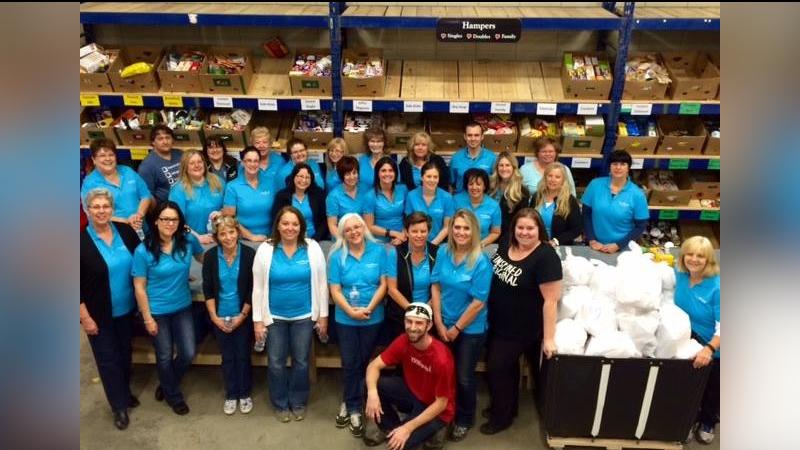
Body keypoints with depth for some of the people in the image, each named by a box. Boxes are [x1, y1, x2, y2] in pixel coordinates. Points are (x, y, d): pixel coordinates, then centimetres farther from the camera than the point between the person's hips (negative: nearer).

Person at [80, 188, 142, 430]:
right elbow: (76, 284, -12)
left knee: (125, 353, 20)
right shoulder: (81, 241, -15)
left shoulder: (125, 230, -5)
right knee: (107, 359, 8)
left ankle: (126, 392, 43)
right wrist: (85, 317, -13)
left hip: (126, 309, 4)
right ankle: (119, 406, 25)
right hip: (99, 314, -3)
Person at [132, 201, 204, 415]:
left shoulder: (188, 241, -10)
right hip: (157, 312, -3)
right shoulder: (143, 250, -17)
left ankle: (167, 384, 39)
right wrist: (147, 318, -10)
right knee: (165, 356, 13)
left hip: (183, 308, 3)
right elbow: (139, 287, -11)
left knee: (188, 354, 8)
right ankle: (173, 395, 39)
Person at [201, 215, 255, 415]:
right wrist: (214, 316, -7)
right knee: (227, 357, 13)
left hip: (243, 316, -1)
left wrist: (242, 315, -10)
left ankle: (245, 394, 28)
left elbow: (253, 289, -8)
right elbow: (207, 289, -3)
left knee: (243, 356, 9)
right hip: (221, 317, 1)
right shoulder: (210, 256, -8)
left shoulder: (249, 254, -13)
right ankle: (231, 395, 30)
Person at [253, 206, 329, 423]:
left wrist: (323, 316, -1)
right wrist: (258, 320, -4)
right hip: (274, 316, 0)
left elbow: (321, 284, -2)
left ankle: (298, 403, 34)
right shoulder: (265, 250, -7)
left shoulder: (312, 248, -7)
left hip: (304, 316, 0)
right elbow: (258, 288, -3)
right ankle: (280, 404, 32)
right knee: (276, 363, 12)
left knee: (301, 362, 13)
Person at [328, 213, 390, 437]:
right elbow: (335, 290, -7)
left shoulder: (378, 251, -5)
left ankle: (350, 405, 28)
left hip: (373, 318, 0)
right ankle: (354, 408, 25)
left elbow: (383, 284, -6)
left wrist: (369, 308, -16)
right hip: (345, 319, 0)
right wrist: (351, 311, -19)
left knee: (363, 362, 11)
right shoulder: (337, 256, -5)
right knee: (350, 364, 7)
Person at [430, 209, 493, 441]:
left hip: (470, 329, -4)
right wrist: (439, 323, -6)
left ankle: (464, 420, 34)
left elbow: (478, 302, -18)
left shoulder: (481, 261, -20)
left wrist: (456, 328, -12)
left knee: (464, 377, 10)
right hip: (444, 325, 4)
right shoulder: (443, 252, -7)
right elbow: (436, 287, -2)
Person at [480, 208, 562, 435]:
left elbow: (550, 300, -26)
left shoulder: (546, 257, -24)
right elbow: (494, 274, 14)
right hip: (498, 322, 7)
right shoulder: (506, 245, -2)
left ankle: (501, 416, 27)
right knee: (508, 366, 22)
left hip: (522, 328, -6)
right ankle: (505, 405, 44)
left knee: (497, 367, 4)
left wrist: (548, 338, -26)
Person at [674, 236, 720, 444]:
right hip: (689, 338, 4)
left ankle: (708, 422, 43)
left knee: (711, 389, 17)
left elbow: (722, 328, -33)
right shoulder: (680, 274, -13)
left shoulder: (716, 287, -31)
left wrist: (709, 349, -48)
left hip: (714, 349, -4)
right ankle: (690, 418, 42)